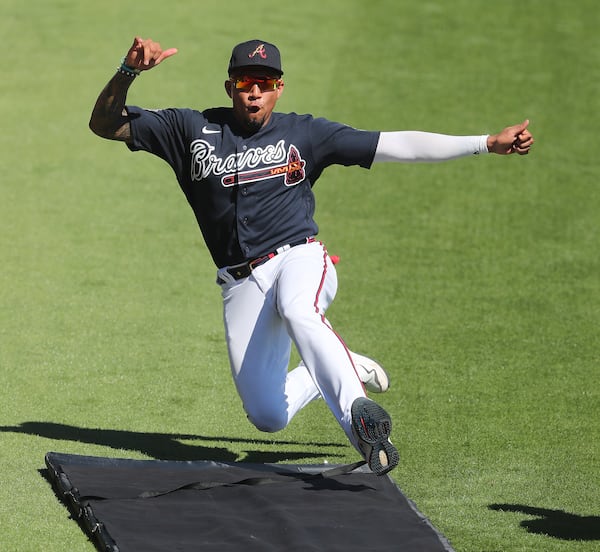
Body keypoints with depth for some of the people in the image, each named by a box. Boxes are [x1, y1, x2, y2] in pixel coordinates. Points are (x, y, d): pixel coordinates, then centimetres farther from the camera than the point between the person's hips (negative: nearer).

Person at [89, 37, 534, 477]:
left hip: (299, 260, -2)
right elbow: (104, 124, 4)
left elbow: (396, 145, 5)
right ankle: (342, 369, 23)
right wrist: (129, 71, -15)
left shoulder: (304, 133, 7)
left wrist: (487, 143, -2)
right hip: (242, 286, 2)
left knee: (297, 311, -40)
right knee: (268, 416, -4)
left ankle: (357, 412, -50)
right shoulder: (192, 130, 7)